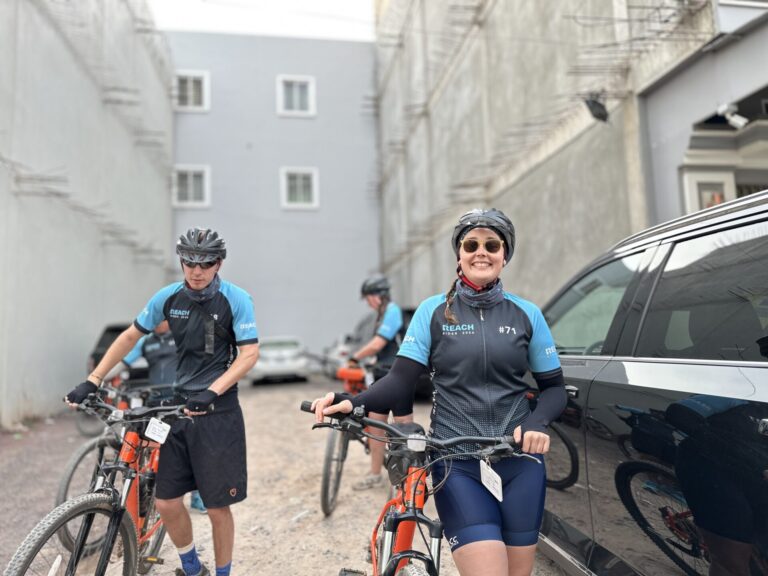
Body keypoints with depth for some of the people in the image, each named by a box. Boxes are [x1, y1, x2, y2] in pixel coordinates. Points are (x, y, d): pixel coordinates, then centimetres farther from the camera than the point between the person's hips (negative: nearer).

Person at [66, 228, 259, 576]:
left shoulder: (236, 299, -11)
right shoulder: (169, 297, 1)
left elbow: (249, 354, -15)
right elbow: (130, 336, 10)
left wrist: (211, 393, -25)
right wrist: (91, 382, 4)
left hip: (219, 411, -4)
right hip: (179, 406, 4)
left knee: (218, 507, 3)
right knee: (166, 502, 7)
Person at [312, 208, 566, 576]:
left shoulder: (527, 315, 5)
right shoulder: (434, 311, 0)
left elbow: (554, 386, 8)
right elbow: (401, 379, -5)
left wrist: (537, 423, -12)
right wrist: (352, 402, -23)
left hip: (520, 460, 3)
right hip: (457, 463, -2)